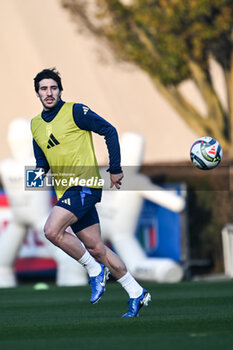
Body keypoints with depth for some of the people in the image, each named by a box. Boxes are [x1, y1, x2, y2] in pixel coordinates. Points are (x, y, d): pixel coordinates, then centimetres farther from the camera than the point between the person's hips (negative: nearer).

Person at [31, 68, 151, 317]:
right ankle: (136, 293, 15)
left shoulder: (75, 111, -5)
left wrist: (115, 170, -6)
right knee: (96, 248, 6)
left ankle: (95, 270, -6)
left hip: (85, 184, -7)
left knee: (52, 230, -23)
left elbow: (109, 131, -5)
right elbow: (42, 158, 24)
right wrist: (40, 171, 1)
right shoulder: (36, 124, 14)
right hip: (66, 191, 7)